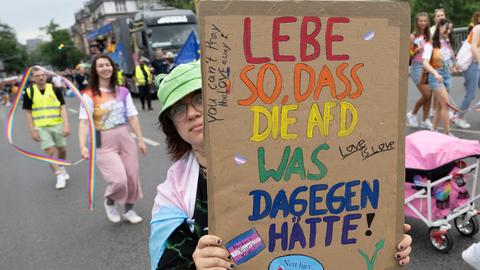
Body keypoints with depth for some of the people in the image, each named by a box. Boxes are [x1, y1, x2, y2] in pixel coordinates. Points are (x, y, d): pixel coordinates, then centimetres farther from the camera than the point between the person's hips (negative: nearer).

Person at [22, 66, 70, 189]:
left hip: (57, 125, 1)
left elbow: (62, 108, -2)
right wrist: (32, 130, -2)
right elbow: (29, 113, 3)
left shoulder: (55, 89, -2)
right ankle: (59, 176, 1)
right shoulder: (29, 92, -1)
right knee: (50, 151, -8)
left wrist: (66, 125, -11)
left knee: (62, 149, 11)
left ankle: (62, 168, 39)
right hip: (41, 128, -1)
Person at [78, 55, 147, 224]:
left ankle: (128, 210, 33)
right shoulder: (89, 95, -8)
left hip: (125, 139, 5)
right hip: (104, 144, -4)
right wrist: (83, 146, -26)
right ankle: (109, 202, 20)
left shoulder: (123, 92, 4)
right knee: (119, 180, -15)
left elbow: (132, 117, 5)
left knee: (132, 177, 9)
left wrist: (140, 140, 3)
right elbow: (84, 122, -15)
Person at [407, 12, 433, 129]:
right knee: (426, 94, -10)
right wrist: (417, 50, -21)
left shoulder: (428, 36, 11)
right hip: (417, 67, -5)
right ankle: (412, 114, 13)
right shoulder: (413, 36, -5)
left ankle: (426, 120, 14)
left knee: (429, 95, 3)